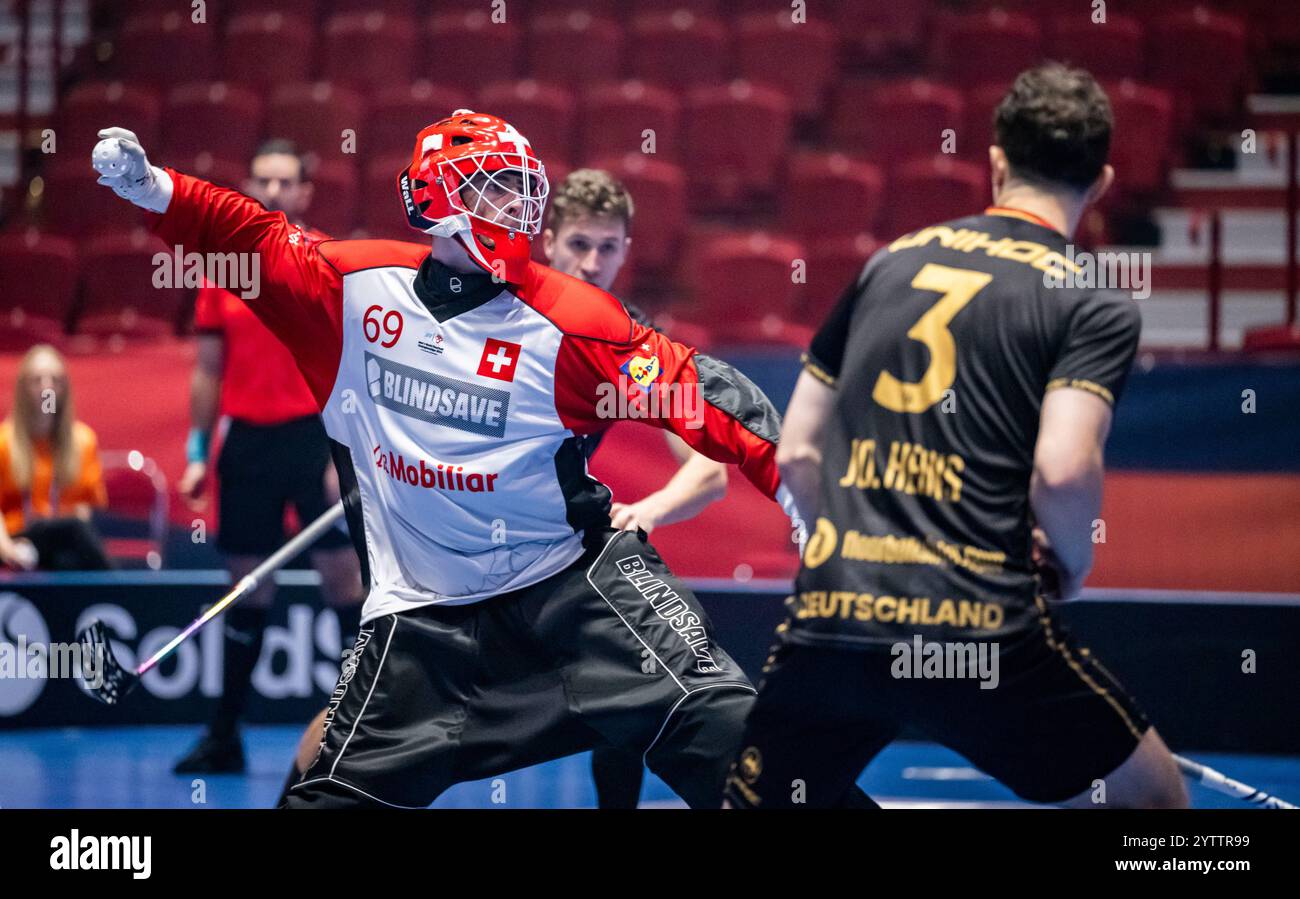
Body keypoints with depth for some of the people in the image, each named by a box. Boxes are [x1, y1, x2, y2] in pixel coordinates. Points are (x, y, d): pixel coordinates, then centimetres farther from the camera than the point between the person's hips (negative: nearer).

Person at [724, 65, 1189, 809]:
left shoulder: (890, 264, 16)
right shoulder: (1096, 305, 2)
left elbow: (797, 454, 18)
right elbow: (1064, 468, -14)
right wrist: (1071, 566, 5)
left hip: (827, 616, 4)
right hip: (983, 630, -3)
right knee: (1156, 799, 16)